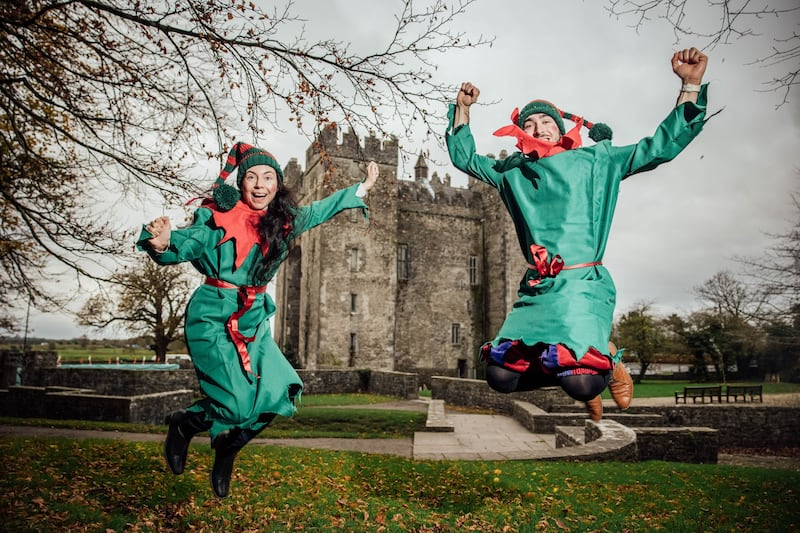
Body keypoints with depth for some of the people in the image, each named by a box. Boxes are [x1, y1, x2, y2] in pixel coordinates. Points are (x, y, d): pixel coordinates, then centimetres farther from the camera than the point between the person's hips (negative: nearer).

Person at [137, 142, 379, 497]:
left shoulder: (284, 219, 4)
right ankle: (183, 423, 19)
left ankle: (227, 448, 21)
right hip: (213, 317, -6)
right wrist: (162, 244, -41)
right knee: (238, 404, -14)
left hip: (254, 319, 6)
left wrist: (361, 189, 26)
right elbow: (183, 246, -17)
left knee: (281, 391, -5)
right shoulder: (219, 216, -12)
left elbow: (320, 209, 20)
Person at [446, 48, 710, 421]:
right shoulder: (512, 172, 19)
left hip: (583, 284, -4)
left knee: (579, 381, -24)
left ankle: (606, 360, 14)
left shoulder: (596, 160, 11)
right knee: (501, 376, -8)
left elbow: (662, 146, 11)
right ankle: (573, 368, 18)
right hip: (535, 288, 4)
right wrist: (462, 108, 25)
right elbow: (464, 157, 32)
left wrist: (690, 86, 5)